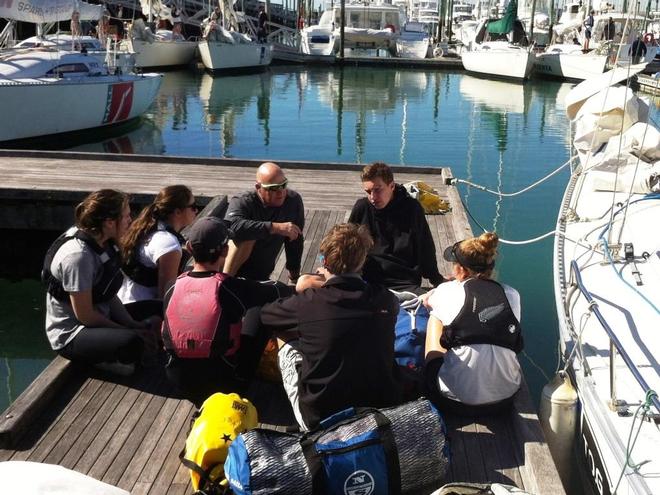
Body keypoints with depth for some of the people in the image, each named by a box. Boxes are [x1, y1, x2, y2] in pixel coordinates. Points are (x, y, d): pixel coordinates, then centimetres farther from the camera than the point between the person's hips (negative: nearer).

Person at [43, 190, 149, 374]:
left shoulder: (102, 242, 0)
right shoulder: (78, 256, -26)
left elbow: (109, 295, 5)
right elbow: (85, 316, -22)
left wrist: (133, 324, -7)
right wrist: (128, 330, -13)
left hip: (99, 319, 9)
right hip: (70, 336, -9)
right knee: (132, 343, -33)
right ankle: (105, 363, -3)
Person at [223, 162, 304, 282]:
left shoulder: (294, 201, -7)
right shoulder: (242, 203, -21)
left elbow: (295, 240, 3)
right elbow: (231, 225, -44)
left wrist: (294, 274, 9)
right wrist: (276, 227, -45)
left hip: (261, 276, 5)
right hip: (230, 267, -5)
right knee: (247, 237, -31)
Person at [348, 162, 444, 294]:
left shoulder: (411, 208, -3)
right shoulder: (362, 207, 0)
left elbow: (426, 250, 7)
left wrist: (437, 281, 9)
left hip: (405, 284, -1)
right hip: (367, 281, 1)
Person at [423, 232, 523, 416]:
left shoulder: (448, 292, -8)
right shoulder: (512, 295, -1)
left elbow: (428, 300, 17)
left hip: (457, 401, -3)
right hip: (505, 398, 4)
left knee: (435, 317, 19)